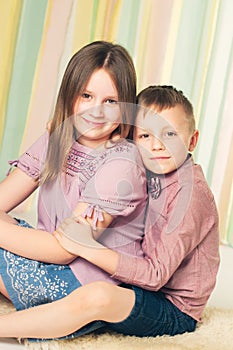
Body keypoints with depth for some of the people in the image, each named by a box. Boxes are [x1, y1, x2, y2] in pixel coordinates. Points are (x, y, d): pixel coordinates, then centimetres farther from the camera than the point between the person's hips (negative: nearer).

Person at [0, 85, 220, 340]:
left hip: (174, 311, -9)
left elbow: (156, 274, -22)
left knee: (97, 296, -32)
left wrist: (88, 248, -26)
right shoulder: (149, 178, 5)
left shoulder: (192, 192, -19)